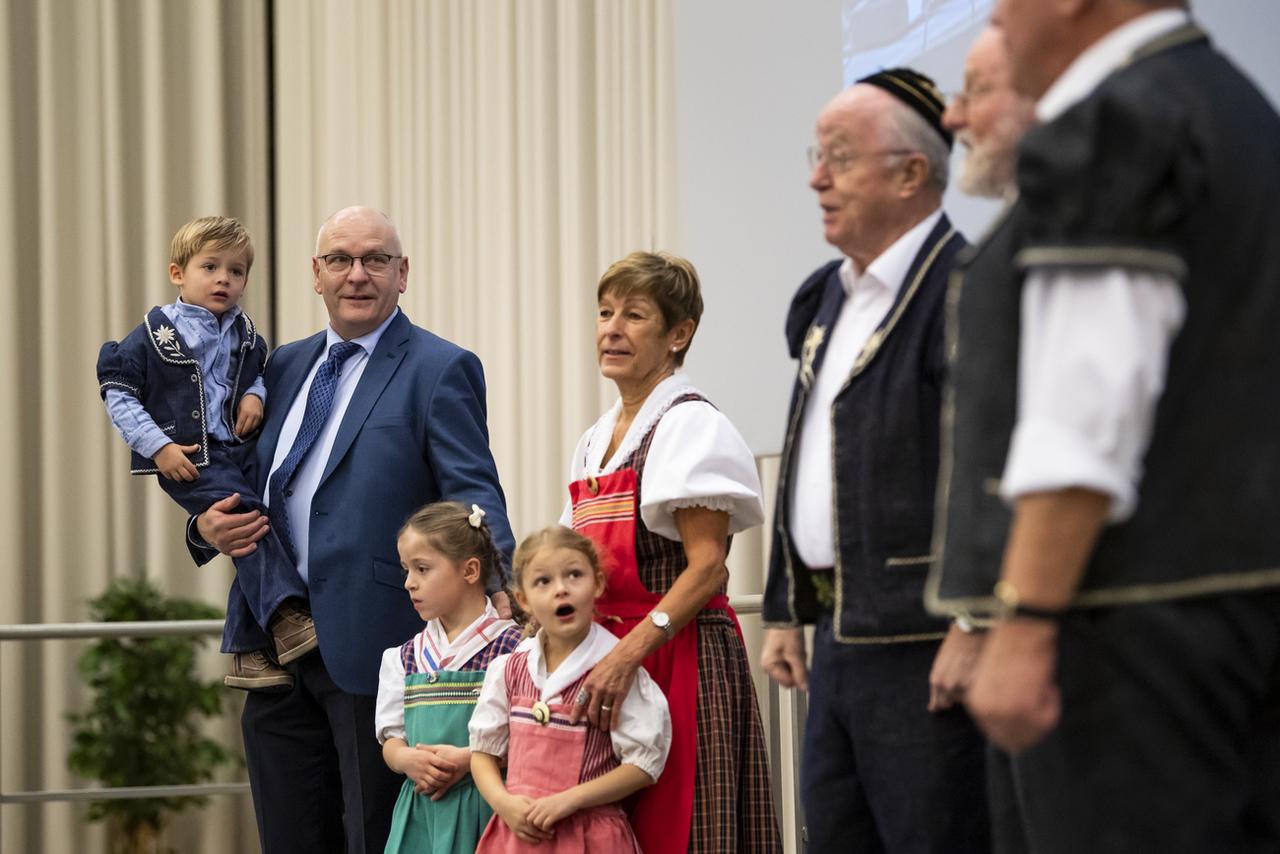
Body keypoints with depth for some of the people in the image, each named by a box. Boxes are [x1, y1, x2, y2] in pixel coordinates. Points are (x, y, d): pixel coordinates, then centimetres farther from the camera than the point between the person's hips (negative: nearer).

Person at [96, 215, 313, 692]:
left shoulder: (244, 334, 12)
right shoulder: (156, 333, -5)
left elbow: (259, 371, 30)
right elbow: (117, 392, -4)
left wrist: (255, 394, 5)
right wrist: (158, 446, -13)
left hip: (240, 452, 7)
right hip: (188, 462, -6)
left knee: (253, 548, 2)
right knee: (250, 520, -26)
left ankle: (248, 655, 11)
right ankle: (284, 617, -30)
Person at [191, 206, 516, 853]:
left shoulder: (440, 370, -4)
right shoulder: (285, 367, 16)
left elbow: (472, 493, -15)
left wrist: (501, 587, -33)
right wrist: (209, 527, 1)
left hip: (372, 648, -6)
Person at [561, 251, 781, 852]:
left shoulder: (690, 425, -7)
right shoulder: (594, 441, 17)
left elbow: (706, 568, -15)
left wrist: (626, 656, -23)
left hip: (679, 661, -7)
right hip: (605, 661, 7)